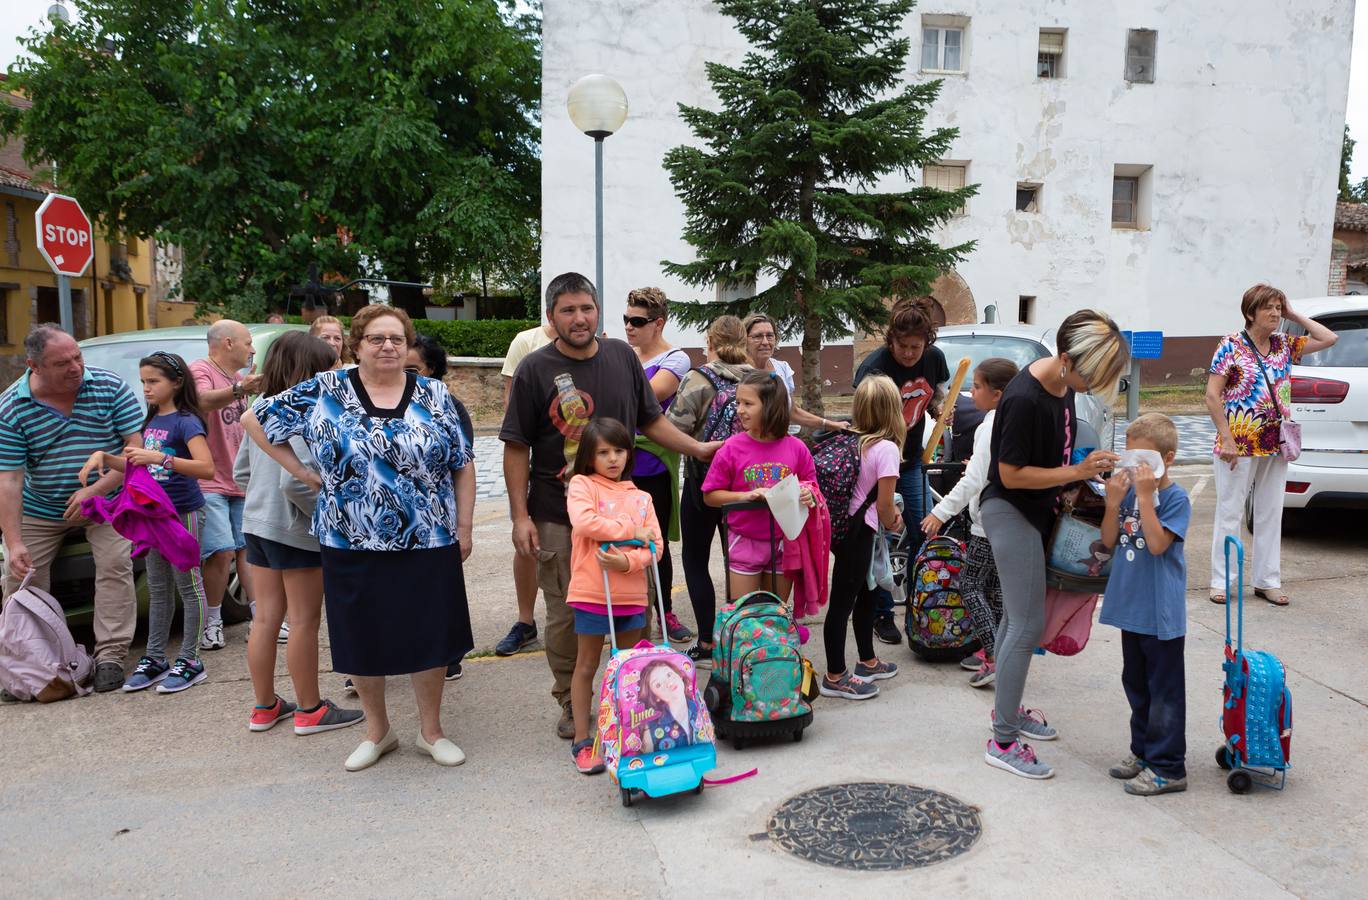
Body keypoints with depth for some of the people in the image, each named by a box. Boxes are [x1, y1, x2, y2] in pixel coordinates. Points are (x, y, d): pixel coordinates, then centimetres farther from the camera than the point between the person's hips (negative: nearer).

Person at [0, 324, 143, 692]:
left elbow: (136, 446, -15)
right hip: (39, 509, 1)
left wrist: (94, 490, -25)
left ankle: (110, 654, -8)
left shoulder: (110, 386, -15)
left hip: (106, 501, -1)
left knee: (115, 566, -15)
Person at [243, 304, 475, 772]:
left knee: (429, 637, 7)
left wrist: (463, 528, 0)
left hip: (429, 545, 0)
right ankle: (377, 730, 32)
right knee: (362, 641, 11)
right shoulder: (322, 392, -1)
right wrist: (303, 473, 0)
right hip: (352, 546, 0)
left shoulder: (434, 395, 2)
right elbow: (255, 419, 6)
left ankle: (431, 730, 26)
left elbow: (462, 465, 5)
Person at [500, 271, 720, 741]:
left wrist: (698, 448, 7)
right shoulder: (535, 370, -6)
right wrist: (521, 515, -10)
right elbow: (517, 448, -5)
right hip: (559, 517, -3)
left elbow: (650, 421, 15)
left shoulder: (622, 356, 5)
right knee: (566, 615, 5)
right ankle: (571, 704, 23)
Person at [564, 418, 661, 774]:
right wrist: (632, 531, -13)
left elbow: (654, 544, 3)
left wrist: (629, 560, -18)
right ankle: (582, 740, 14)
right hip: (591, 593, -4)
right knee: (587, 666, 5)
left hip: (631, 593, 5)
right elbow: (584, 522, -21)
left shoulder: (641, 497, 11)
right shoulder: (582, 485, -2)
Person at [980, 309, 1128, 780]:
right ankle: (1003, 741, 2)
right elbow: (1011, 475, -22)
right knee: (1028, 626, -7)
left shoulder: (1063, 384, -1)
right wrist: (1076, 472, -21)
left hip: (1035, 512, 9)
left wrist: (1084, 468, 6)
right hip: (1010, 513, -9)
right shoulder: (1024, 399, -28)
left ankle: (1007, 709, 34)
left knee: (1016, 617, 19)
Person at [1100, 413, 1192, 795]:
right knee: (1136, 683, 19)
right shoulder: (1128, 489, 5)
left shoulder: (1175, 498, -13)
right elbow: (1109, 541, 2)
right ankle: (1143, 751, 33)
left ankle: (1167, 767, 11)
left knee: (1163, 689, 2)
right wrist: (1113, 501, -11)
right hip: (1130, 605, 7)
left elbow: (1157, 543, -24)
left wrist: (1145, 497, -25)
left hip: (1161, 612, -7)